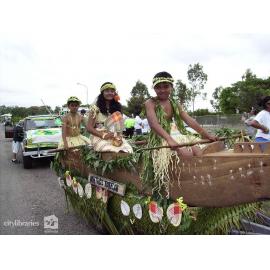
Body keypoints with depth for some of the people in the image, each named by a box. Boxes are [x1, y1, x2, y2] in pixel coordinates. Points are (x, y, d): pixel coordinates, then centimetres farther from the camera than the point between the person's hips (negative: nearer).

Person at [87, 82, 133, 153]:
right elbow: (89, 127, -4)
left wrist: (119, 136, -8)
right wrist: (103, 135, -19)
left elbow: (120, 124, 14)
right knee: (114, 151, -34)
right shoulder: (96, 107, 1)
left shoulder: (117, 107, 15)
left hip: (115, 138, 4)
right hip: (100, 138, -4)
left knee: (127, 149, -28)